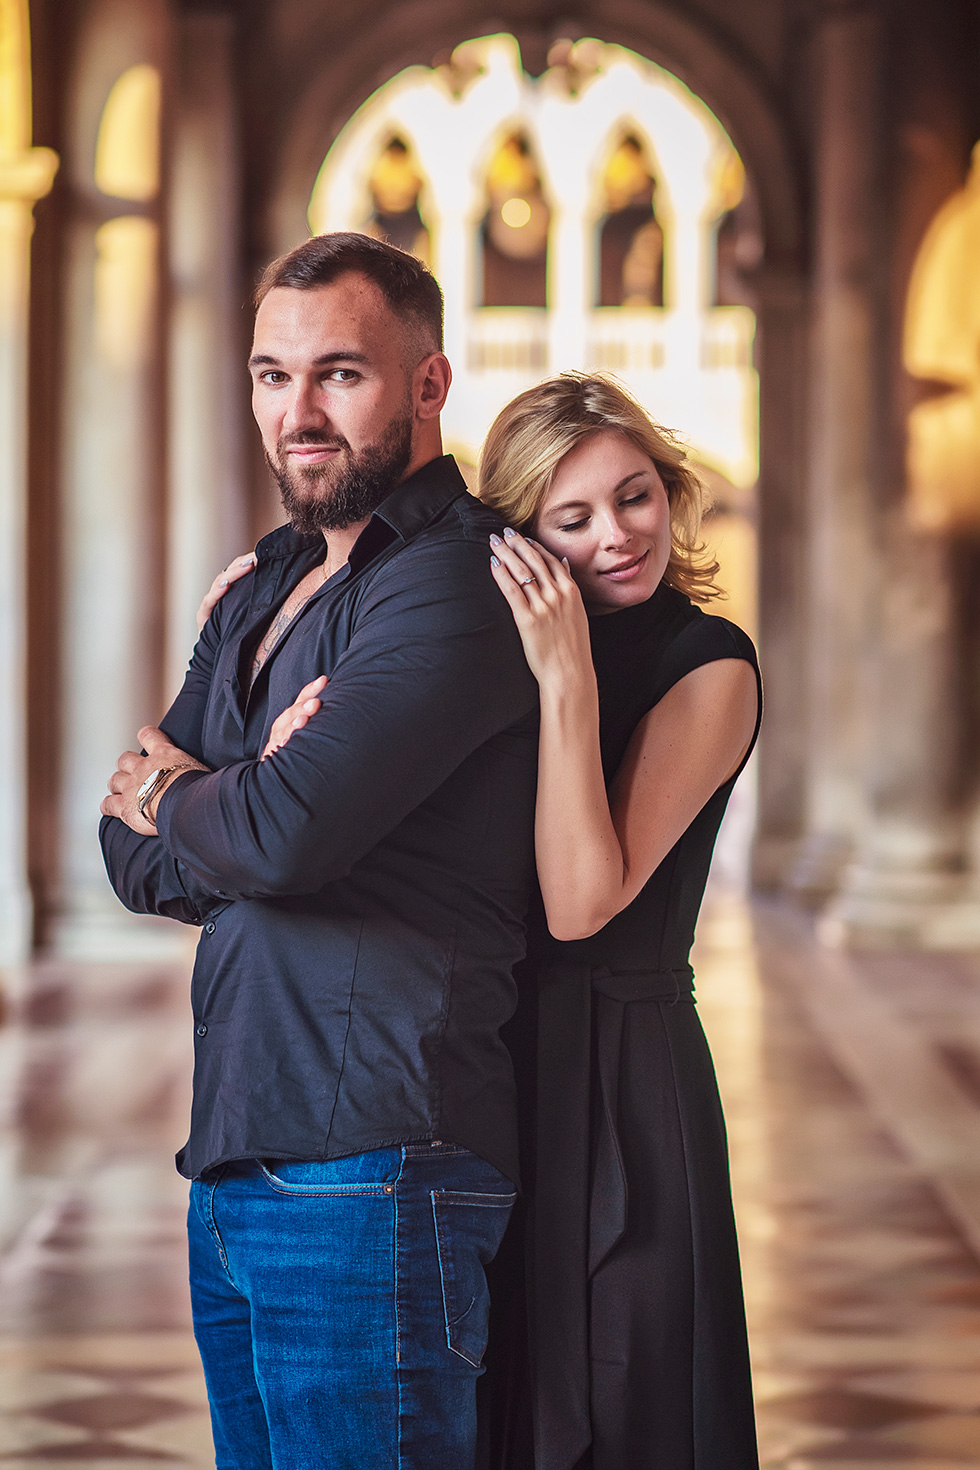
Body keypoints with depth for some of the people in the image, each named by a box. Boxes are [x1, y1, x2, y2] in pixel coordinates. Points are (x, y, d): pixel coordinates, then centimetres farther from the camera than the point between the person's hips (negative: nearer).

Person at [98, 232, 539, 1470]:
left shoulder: (455, 584, -11)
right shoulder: (263, 589, 17)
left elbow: (282, 835, -20)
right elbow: (134, 857, 13)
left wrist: (174, 796, 1)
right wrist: (233, 813, -7)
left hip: (367, 1170, -9)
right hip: (232, 1169, 9)